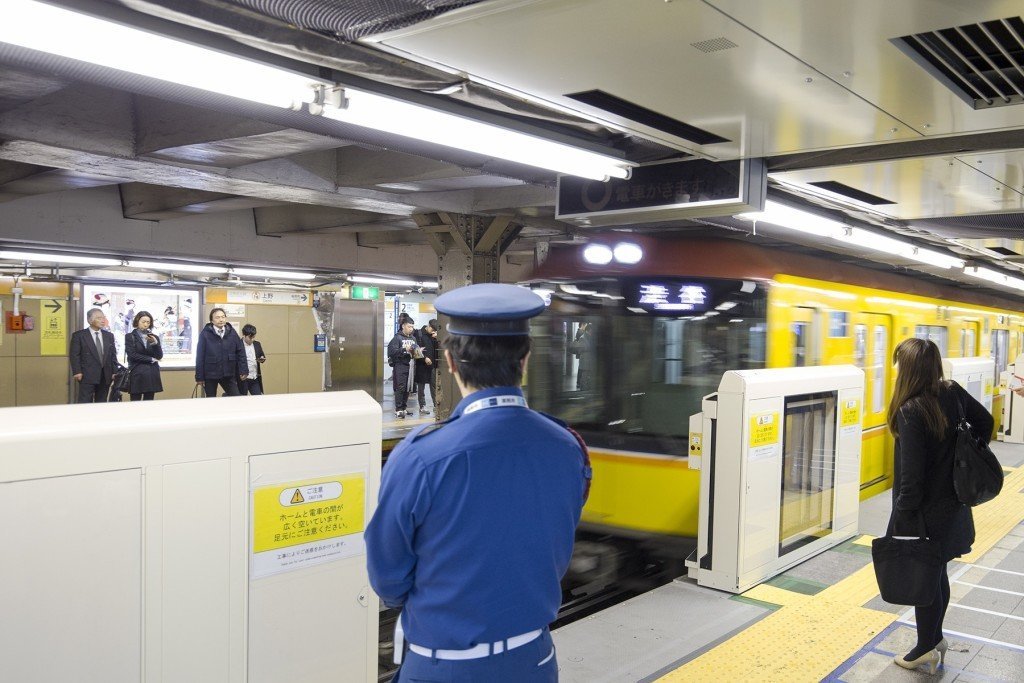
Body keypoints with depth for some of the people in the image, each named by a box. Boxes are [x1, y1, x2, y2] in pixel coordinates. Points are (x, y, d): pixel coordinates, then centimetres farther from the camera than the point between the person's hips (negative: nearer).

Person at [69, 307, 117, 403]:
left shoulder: (109, 336, 14)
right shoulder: (79, 335, 1)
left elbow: (113, 355, 14)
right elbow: (74, 355, -2)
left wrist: (114, 372, 6)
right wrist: (77, 372, -11)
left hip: (105, 376, 4)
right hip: (87, 376, -4)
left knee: (102, 403, 6)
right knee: (85, 403, -5)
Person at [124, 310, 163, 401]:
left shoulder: (154, 337, 12)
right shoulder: (130, 336, 3)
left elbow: (159, 356, 3)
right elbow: (132, 355, -8)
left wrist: (155, 343, -13)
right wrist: (151, 359, -5)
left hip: (152, 374, 3)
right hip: (137, 374, -3)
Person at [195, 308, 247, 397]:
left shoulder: (232, 332, 0)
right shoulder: (205, 333, -9)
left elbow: (240, 352, 3)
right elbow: (200, 356, -7)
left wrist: (243, 370, -4)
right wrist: (199, 377, -8)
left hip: (228, 374, 2)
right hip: (210, 374, -2)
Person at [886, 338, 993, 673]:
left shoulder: (911, 411, -26)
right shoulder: (952, 393, -3)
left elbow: (912, 475, -24)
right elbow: (984, 422, 12)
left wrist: (902, 517, -16)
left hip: (926, 511, -8)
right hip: (953, 504, 8)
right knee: (937, 575, 21)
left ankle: (926, 649, 23)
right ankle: (934, 639, 36)